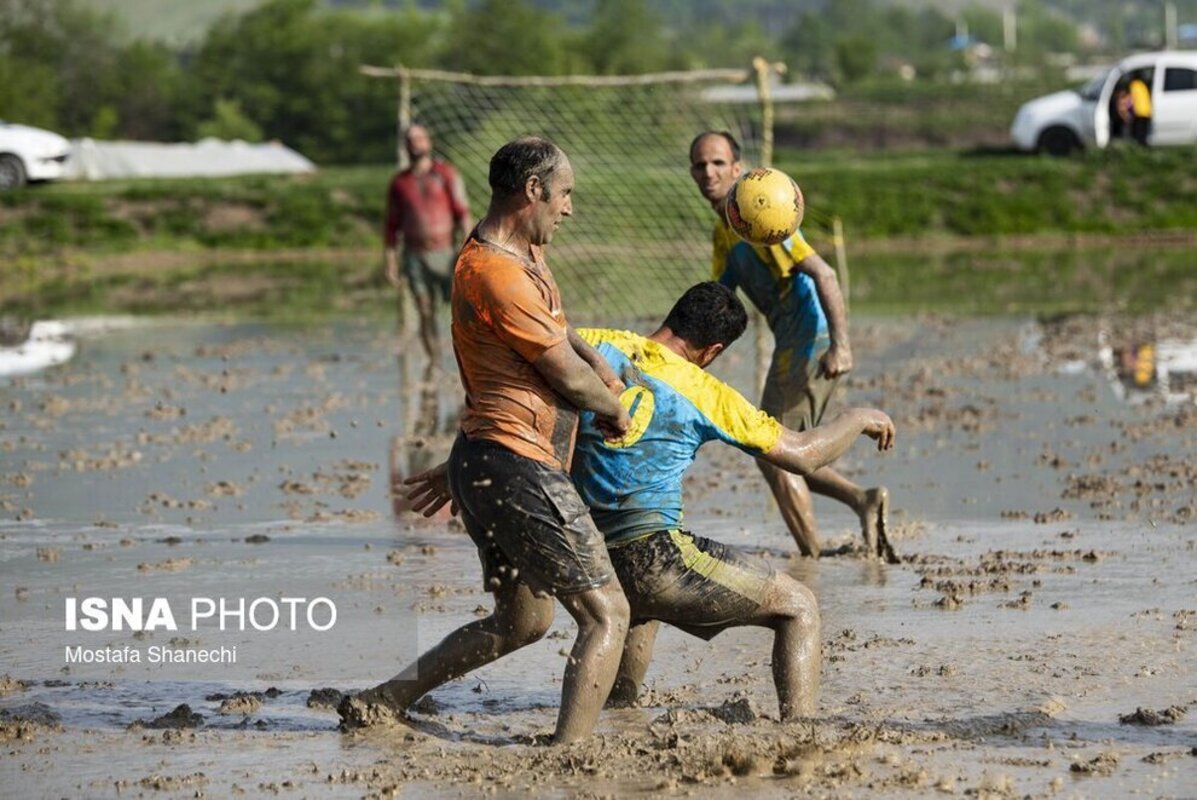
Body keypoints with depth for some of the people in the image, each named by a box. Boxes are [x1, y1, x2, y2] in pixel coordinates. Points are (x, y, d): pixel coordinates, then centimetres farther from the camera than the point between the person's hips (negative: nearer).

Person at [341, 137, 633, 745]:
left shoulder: (524, 255, 13)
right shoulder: (496, 275, -19)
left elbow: (552, 326, 31)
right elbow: (569, 379, -13)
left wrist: (594, 358, 10)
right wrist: (615, 408, 8)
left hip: (481, 464, 11)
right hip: (518, 466, -11)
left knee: (520, 621, 23)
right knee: (606, 616, -9)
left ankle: (382, 702, 23)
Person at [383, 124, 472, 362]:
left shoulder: (445, 174, 4)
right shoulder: (399, 183, 12)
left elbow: (462, 212, -2)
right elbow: (391, 226, 16)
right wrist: (390, 263, 10)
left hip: (445, 252, -2)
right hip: (415, 257, 2)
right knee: (426, 315, -2)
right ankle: (435, 365, 1)